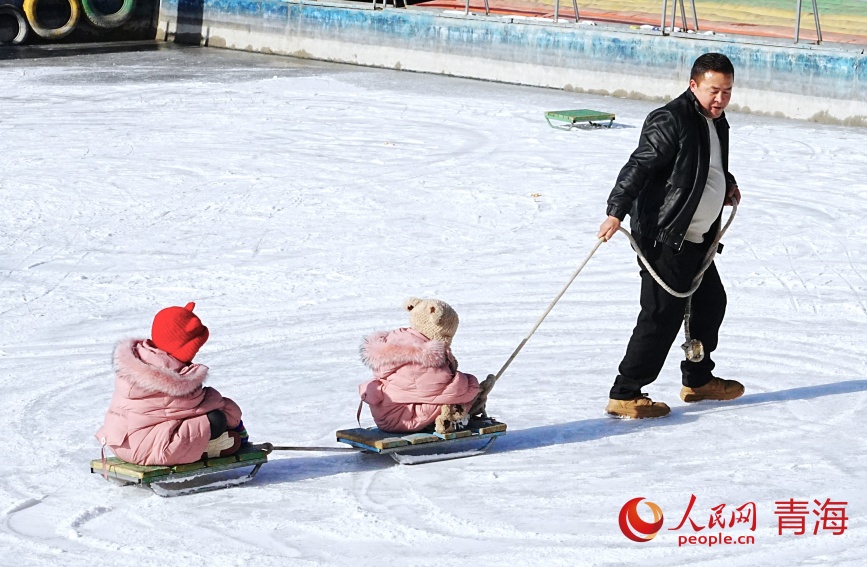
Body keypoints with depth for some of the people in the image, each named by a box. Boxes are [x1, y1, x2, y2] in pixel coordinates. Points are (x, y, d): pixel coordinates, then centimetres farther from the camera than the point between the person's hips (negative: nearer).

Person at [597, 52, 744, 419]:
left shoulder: (716, 122, 13)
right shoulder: (671, 121, -17)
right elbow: (639, 166, -24)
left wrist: (727, 185, 13)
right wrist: (616, 211, -31)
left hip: (697, 239, 10)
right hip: (665, 237, -10)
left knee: (711, 302, 21)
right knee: (662, 316, -11)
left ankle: (698, 379, 39)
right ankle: (624, 395, -6)